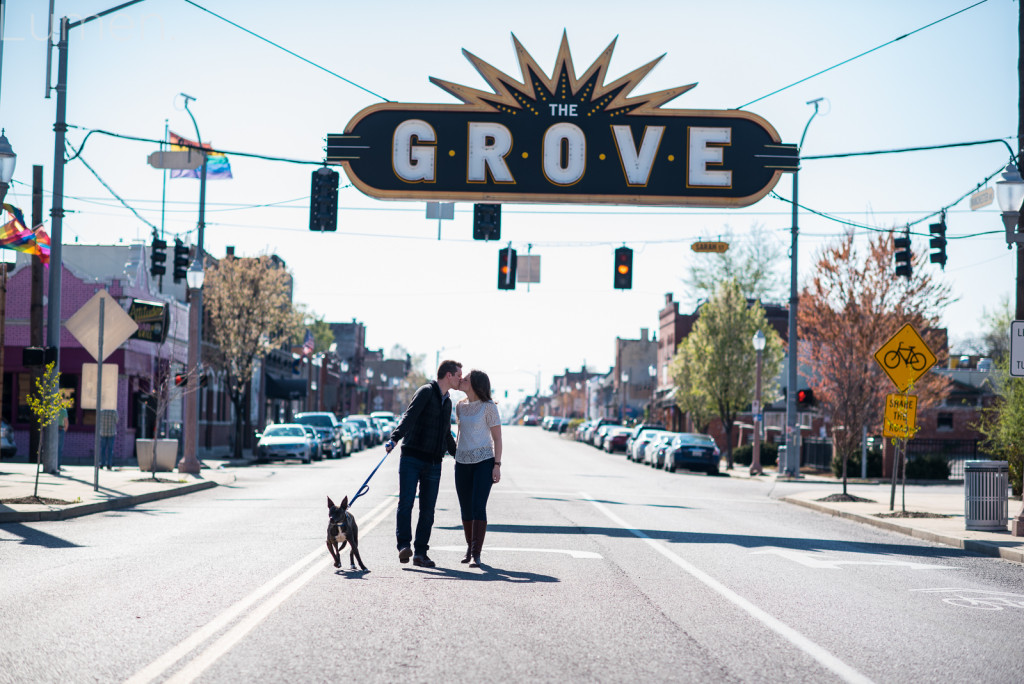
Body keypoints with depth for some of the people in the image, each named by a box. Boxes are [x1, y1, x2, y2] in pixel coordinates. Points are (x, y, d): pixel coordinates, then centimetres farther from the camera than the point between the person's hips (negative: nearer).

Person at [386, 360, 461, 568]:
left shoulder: (447, 402, 20)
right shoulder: (426, 392, -4)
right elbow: (409, 417, -19)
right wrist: (395, 438, -34)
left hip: (433, 463, 6)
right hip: (412, 459, -6)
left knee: (428, 510, 2)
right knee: (406, 502, -12)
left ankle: (420, 552, 5)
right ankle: (404, 546, -8)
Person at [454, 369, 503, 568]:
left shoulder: (488, 407, -8)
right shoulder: (460, 406, 9)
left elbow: (497, 438, -6)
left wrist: (497, 465, -12)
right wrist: (455, 453, 24)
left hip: (484, 461, -5)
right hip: (462, 462, 5)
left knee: (478, 507, -12)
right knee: (466, 509, 8)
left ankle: (476, 554, -12)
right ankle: (470, 547, 25)